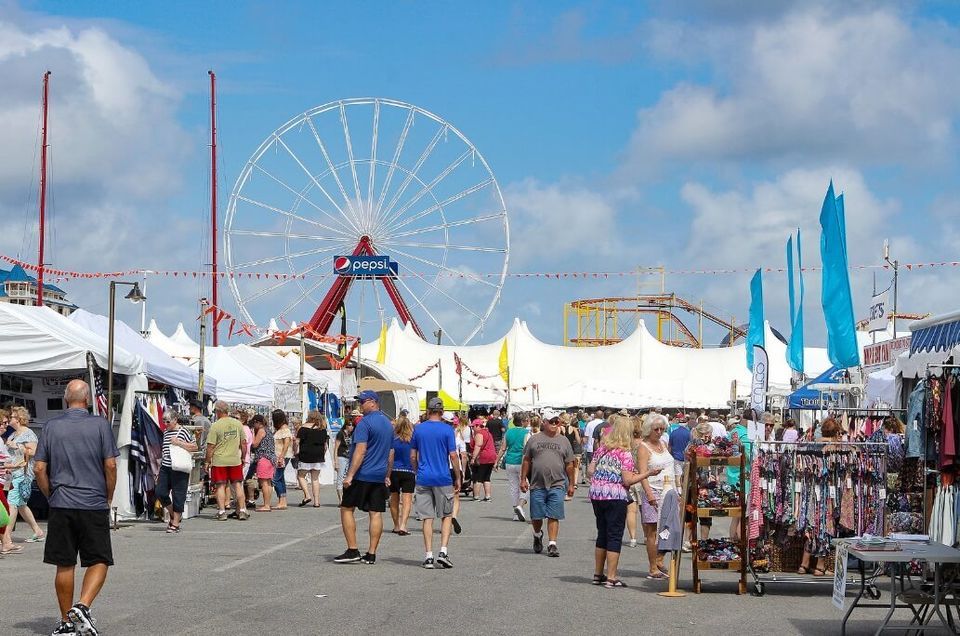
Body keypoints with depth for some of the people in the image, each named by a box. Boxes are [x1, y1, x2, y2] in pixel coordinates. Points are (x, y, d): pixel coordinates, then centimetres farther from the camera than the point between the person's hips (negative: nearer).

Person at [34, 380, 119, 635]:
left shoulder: (51, 427, 5)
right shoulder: (100, 425, -2)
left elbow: (39, 469, 2)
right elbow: (110, 465, -6)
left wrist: (51, 497, 14)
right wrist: (108, 498, 6)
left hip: (60, 507, 3)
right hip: (94, 505, -2)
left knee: (64, 566, 8)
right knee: (99, 562, 4)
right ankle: (82, 606, -17)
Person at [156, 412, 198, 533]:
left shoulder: (183, 431, -5)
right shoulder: (165, 433, 15)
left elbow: (195, 447, -10)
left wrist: (179, 443, -16)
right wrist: (161, 461, 23)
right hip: (165, 468, 7)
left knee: (178, 495, -2)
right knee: (160, 492, -1)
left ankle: (175, 524, 5)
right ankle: (173, 515, 21)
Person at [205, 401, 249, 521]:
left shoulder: (215, 426, -10)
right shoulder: (238, 424, 3)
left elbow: (210, 446, -10)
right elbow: (243, 443, 8)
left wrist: (207, 462, -1)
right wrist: (243, 457, 19)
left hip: (219, 461, -3)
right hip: (235, 460, 3)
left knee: (220, 486, 3)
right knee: (238, 485, 9)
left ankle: (222, 512, 2)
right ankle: (242, 511, 8)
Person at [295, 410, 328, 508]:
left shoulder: (304, 428, -5)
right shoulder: (323, 429, 9)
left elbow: (297, 441, -9)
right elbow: (325, 444, 13)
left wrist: (295, 451, 3)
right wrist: (323, 455, 22)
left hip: (306, 456, -5)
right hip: (319, 457, 5)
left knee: (301, 476, 7)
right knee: (315, 478, 8)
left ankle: (307, 495, -11)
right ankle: (316, 501, 3)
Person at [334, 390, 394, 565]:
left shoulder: (365, 422, -12)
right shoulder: (388, 423, 14)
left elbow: (360, 451, -18)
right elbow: (390, 453, 19)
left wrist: (350, 475, -19)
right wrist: (387, 475, 25)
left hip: (362, 474, -7)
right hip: (380, 477, 7)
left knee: (347, 509, 2)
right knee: (376, 513, 4)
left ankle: (352, 551, -3)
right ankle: (371, 554, 4)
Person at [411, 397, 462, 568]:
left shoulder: (418, 429, 4)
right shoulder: (447, 430, -5)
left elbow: (413, 456, 8)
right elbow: (453, 456, -6)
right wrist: (458, 478, 3)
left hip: (423, 479, 2)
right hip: (443, 479, -2)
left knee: (427, 518, 5)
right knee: (447, 516, 10)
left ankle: (428, 556, 2)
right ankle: (443, 551, -3)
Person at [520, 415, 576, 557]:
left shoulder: (563, 441, 10)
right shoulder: (534, 439, 8)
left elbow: (569, 465, 11)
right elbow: (526, 460, 9)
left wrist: (571, 484, 8)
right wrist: (523, 479, 3)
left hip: (557, 484, 0)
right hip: (537, 485, 0)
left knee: (553, 516, -5)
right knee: (536, 515, 7)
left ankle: (552, 544, -2)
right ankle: (538, 535, 34)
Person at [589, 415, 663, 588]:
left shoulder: (601, 448, 7)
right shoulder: (625, 453, -12)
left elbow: (590, 470, 10)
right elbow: (628, 480, -15)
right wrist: (648, 474, -10)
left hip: (597, 495, 7)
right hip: (616, 497, -6)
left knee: (602, 534, 17)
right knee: (615, 536, -1)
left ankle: (598, 574, 22)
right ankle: (611, 577, -2)